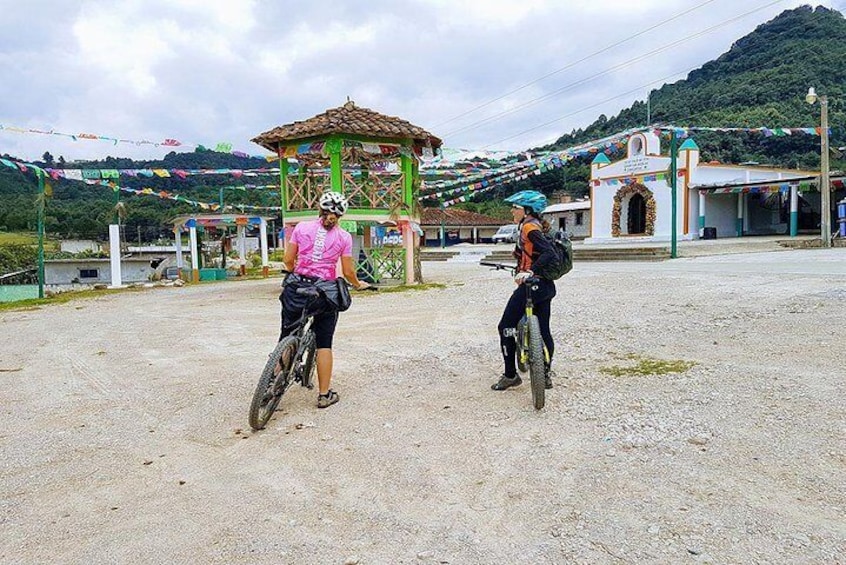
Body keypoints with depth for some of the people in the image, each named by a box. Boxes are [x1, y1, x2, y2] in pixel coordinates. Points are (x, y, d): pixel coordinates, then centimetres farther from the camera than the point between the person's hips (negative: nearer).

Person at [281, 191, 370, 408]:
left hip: (297, 287, 1)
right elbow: (348, 272, 0)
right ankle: (324, 394, 12)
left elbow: (288, 260, 3)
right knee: (324, 344, 7)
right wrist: (358, 284, 21)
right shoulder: (344, 237, 0)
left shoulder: (301, 227, 2)